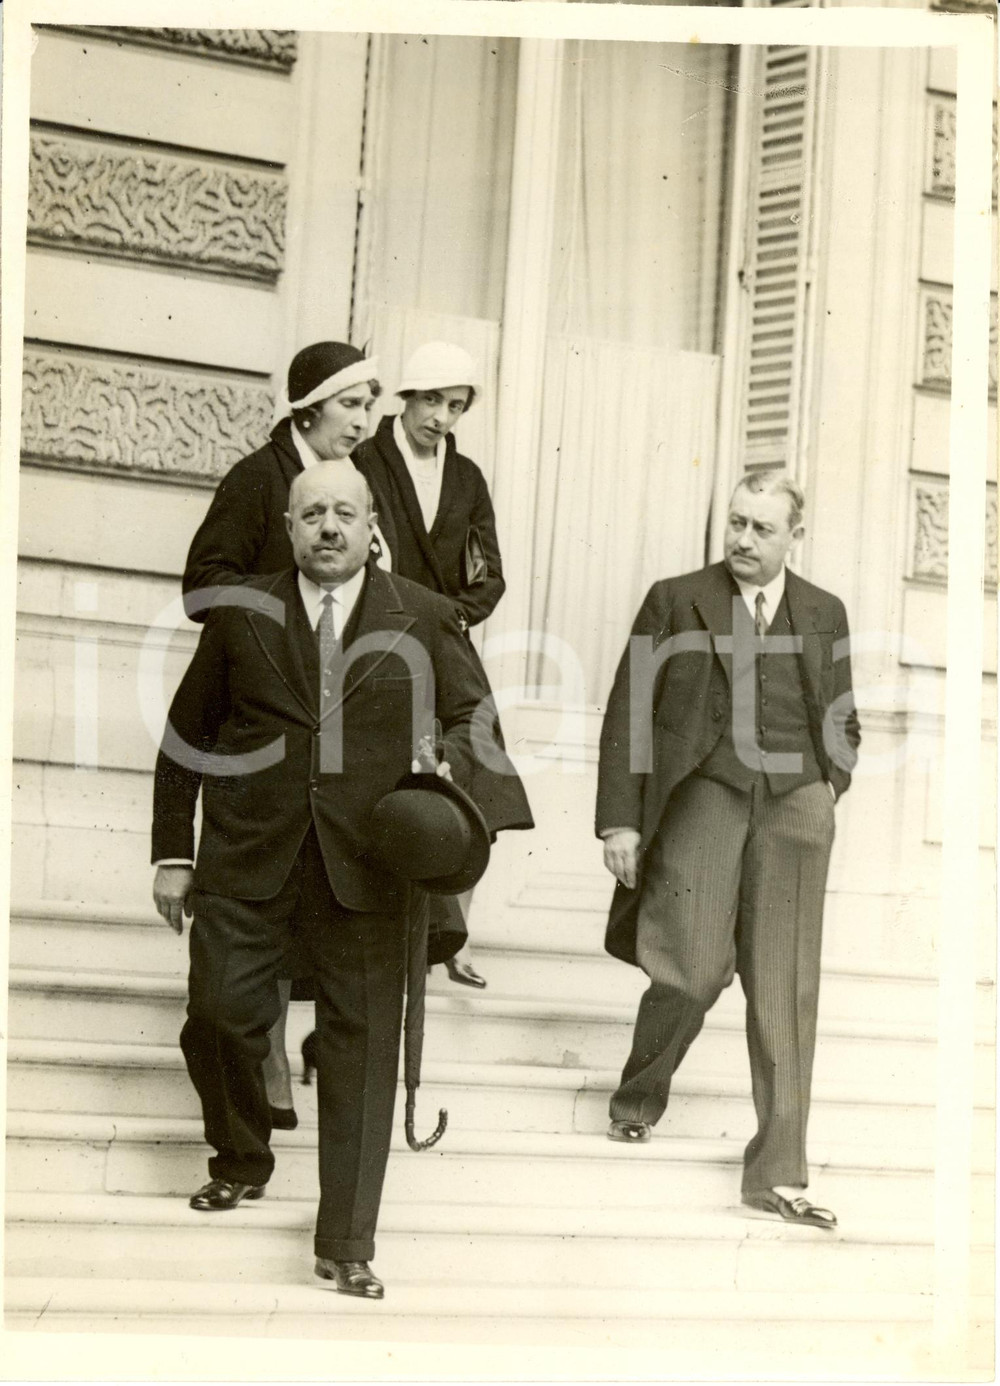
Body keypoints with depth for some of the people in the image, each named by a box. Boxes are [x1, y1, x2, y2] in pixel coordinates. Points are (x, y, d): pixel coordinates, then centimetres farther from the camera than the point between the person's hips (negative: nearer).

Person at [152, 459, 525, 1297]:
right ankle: (242, 1162, 33)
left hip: (364, 862, -1)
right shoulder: (241, 614, 5)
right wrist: (173, 853, 7)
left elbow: (471, 716, 8)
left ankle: (347, 1244, 9)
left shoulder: (422, 617, 3)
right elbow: (186, 738, 10)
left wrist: (462, 789, -13)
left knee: (362, 1043, 0)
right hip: (246, 860, 1)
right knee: (222, 1017, 2)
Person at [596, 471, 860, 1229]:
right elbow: (628, 716, 3)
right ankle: (639, 1099, 20)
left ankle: (779, 1172, 4)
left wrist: (829, 788, 8)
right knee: (694, 968, -11)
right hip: (705, 793, -2)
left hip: (794, 804, 2)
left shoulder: (824, 614, 15)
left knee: (785, 989, -1)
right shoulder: (676, 601, 6)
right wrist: (620, 819, -3)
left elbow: (844, 722, 25)